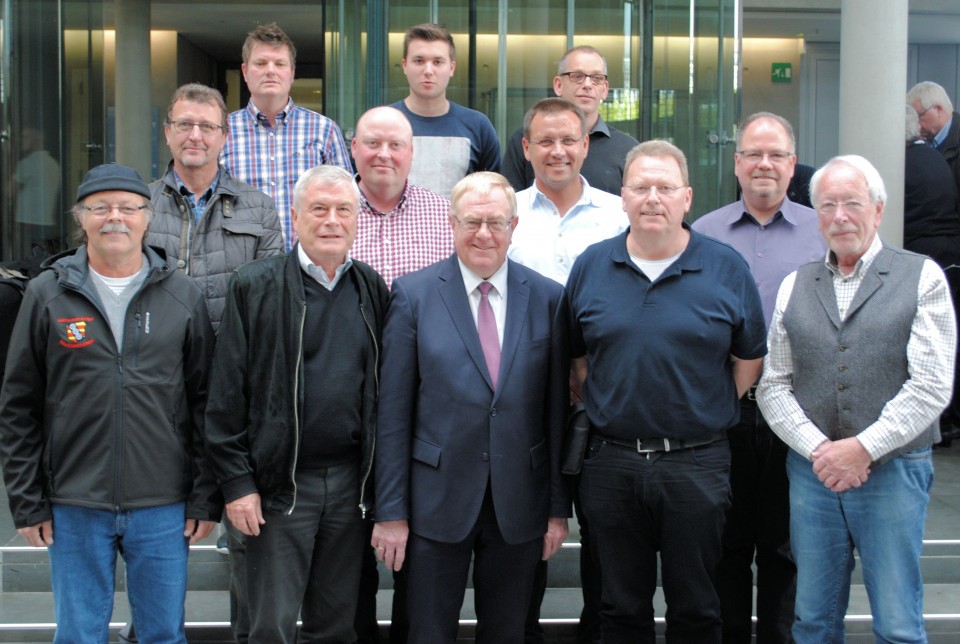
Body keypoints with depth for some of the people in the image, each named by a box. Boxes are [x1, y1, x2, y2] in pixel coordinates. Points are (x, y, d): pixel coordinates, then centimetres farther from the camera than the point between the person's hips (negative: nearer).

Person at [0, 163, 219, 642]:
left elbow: (206, 404, 5)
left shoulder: (182, 296, 4)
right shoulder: (47, 294, 2)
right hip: (74, 508, 0)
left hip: (163, 509, 1)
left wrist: (206, 498, 0)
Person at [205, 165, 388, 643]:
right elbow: (227, 395, -5)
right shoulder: (255, 286, -4)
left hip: (350, 485, 4)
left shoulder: (371, 289, 7)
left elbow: (381, 387, 11)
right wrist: (236, 483, -9)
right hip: (280, 484, -4)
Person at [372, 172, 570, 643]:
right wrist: (390, 511, -5)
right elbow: (393, 413, -3)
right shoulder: (413, 295, -2)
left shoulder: (547, 298, 2)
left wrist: (559, 507, 3)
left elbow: (557, 409, 4)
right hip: (438, 499, -1)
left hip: (519, 502, 2)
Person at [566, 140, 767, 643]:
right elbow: (575, 356, 11)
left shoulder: (726, 269, -1)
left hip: (698, 464, -1)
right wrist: (606, 407, 3)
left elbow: (749, 360, 4)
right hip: (611, 463, 2)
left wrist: (706, 413, 0)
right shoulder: (590, 267, 3)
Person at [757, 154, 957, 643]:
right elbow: (773, 385, 6)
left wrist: (863, 448, -13)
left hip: (893, 471, -3)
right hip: (812, 472, 3)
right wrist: (817, 448, -9)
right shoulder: (795, 286, 11)